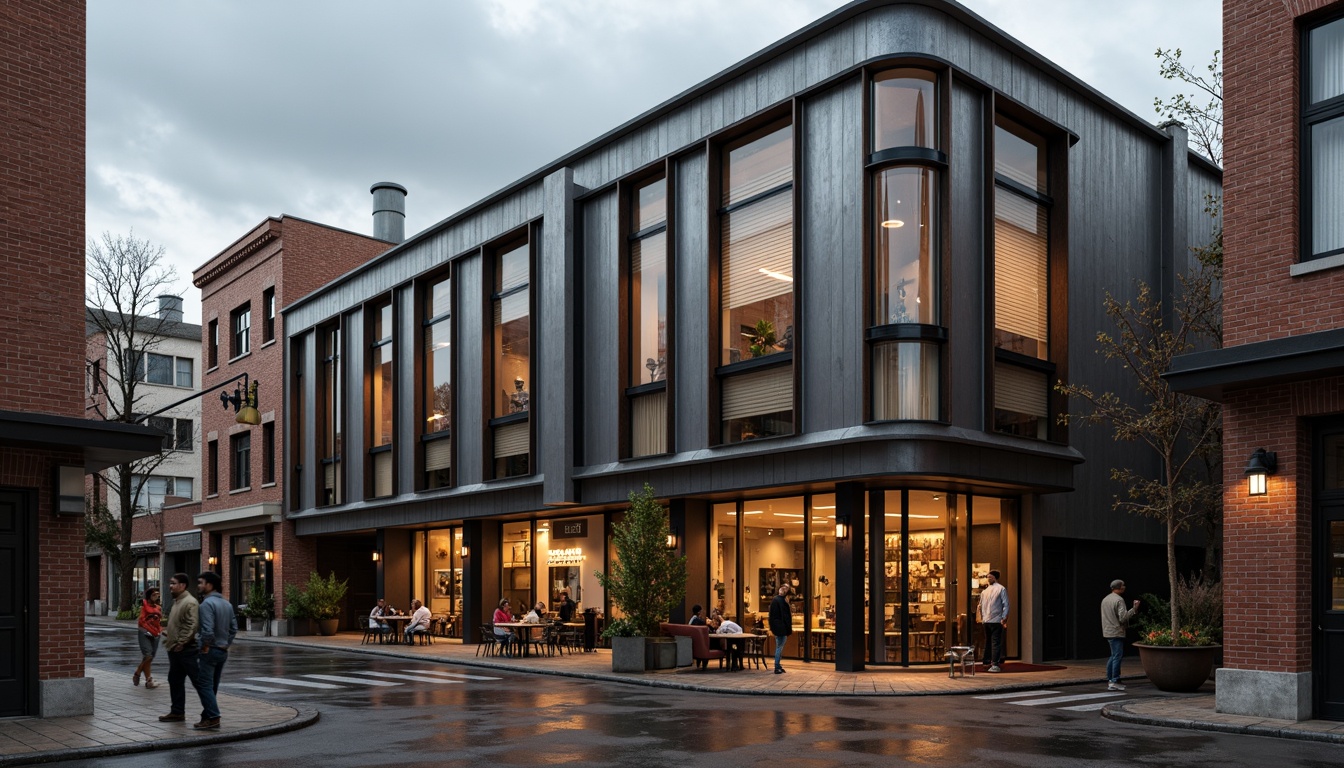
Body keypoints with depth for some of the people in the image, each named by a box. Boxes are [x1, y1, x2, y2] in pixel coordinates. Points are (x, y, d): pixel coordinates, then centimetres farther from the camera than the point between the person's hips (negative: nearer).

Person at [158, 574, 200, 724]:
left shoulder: (190, 603, -16)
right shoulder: (177, 601, 16)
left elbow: (192, 626, -24)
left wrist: (181, 643, -23)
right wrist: (168, 636, 14)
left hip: (186, 650, -10)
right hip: (175, 649, 10)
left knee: (197, 680, -5)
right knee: (175, 681, 15)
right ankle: (177, 712, 24)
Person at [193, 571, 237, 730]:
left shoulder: (207, 604, -16)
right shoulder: (226, 604, 12)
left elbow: (208, 630, -24)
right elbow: (234, 628, 12)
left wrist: (204, 647, -12)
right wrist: (226, 644, 14)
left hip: (210, 651, -9)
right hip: (223, 651, 9)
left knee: (204, 685, -5)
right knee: (212, 686, 14)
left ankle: (213, 717, -11)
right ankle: (208, 716, 18)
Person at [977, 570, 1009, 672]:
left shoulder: (1001, 589, 2)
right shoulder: (985, 591, 10)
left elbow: (1006, 605, 1)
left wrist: (1004, 618, -2)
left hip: (996, 621, -4)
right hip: (986, 621, 4)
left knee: (996, 643, -2)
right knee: (988, 642, 6)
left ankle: (995, 664, -1)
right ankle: (988, 662, 10)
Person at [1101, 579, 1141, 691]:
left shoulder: (1105, 599, 14)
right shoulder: (1119, 600, -14)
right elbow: (1123, 617, -22)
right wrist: (1134, 609, -19)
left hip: (1107, 632, 9)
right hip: (1116, 632, -9)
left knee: (1113, 656, 16)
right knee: (1117, 656, -5)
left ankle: (1109, 680, 18)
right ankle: (1114, 682, -5)